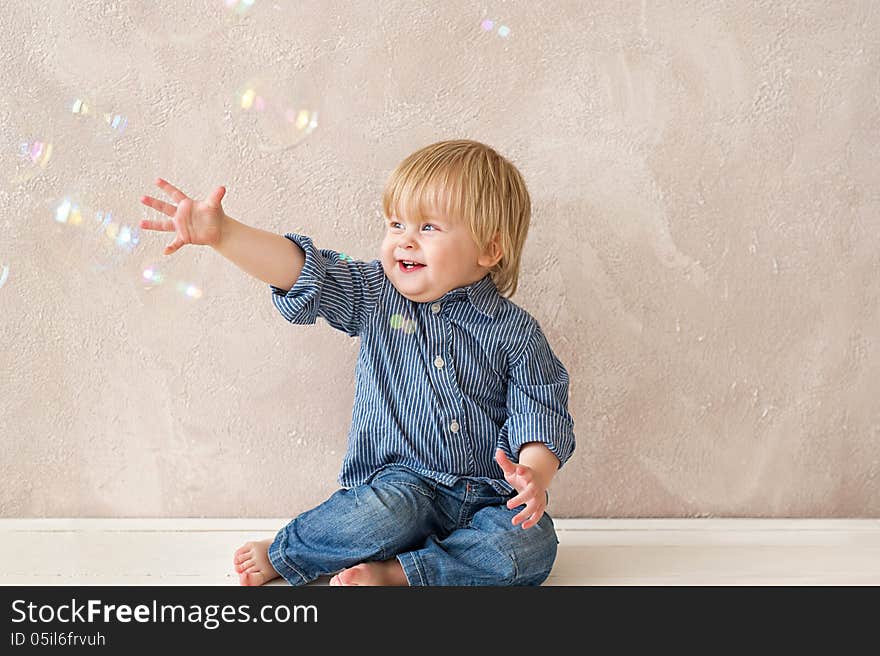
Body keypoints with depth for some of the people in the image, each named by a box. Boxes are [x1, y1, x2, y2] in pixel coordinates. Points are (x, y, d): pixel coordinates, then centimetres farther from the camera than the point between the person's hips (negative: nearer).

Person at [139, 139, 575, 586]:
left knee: (533, 547, -25)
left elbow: (540, 412, -4)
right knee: (389, 507, -33)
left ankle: (392, 572, -21)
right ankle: (282, 552, -6)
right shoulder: (375, 297, 1)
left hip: (487, 495, 1)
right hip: (402, 480, -1)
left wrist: (534, 474, -24)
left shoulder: (515, 331, -2)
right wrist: (222, 233, -23)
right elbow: (302, 272, -10)